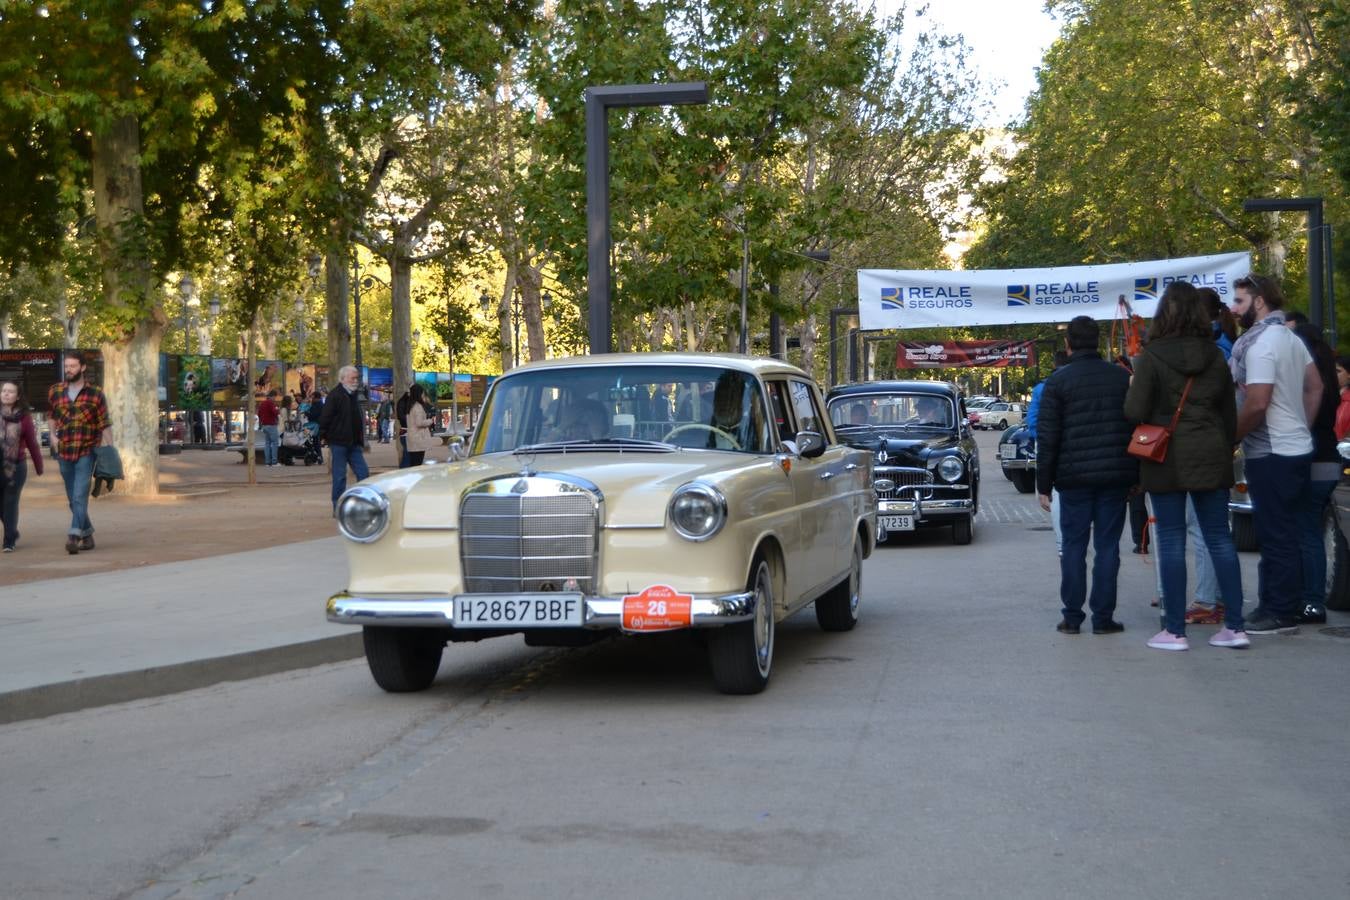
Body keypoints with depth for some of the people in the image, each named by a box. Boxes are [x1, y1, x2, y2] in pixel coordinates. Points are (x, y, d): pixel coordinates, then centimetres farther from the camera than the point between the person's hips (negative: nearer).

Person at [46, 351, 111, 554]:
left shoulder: (95, 395, -3)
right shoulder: (55, 392, 6)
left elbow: (105, 425, -2)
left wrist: (110, 451, -6)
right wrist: (53, 435, 10)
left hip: (86, 452, -4)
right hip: (64, 452, 5)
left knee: (80, 496, -17)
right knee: (73, 499, 12)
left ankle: (74, 536, -24)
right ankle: (87, 534, 26)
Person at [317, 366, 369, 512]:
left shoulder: (354, 395, 15)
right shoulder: (334, 395, -10)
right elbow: (325, 418, -12)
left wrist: (361, 441, 19)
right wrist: (328, 439, -12)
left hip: (354, 444, 7)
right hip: (339, 443, -7)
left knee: (363, 473, 2)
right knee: (340, 476, -2)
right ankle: (338, 508, 5)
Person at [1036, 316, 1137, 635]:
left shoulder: (1058, 381, -3)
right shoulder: (1122, 377, 5)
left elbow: (1046, 437, -5)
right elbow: (1138, 427, 7)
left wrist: (1043, 484, 0)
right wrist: (1136, 476, 13)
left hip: (1074, 477, -2)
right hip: (1115, 476, 2)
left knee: (1073, 546, 6)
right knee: (1107, 545, 4)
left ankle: (1072, 617, 6)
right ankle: (1103, 617, 4)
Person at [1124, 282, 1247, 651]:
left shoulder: (1152, 357, -10)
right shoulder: (1215, 356, 5)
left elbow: (1134, 411, -13)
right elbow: (1230, 413, 11)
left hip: (1167, 459, -4)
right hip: (1211, 455, 4)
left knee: (1171, 541, 2)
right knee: (1219, 537, 8)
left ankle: (1175, 630, 4)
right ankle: (1234, 626, 8)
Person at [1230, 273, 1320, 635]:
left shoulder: (1259, 343, -17)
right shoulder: (1291, 338, 13)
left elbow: (1256, 404, -23)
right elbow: (1315, 387, 19)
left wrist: (1229, 439, -10)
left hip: (1271, 455, -10)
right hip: (1296, 447, 10)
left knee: (1275, 536, -5)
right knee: (1281, 533, 13)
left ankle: (1279, 615, -1)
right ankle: (1274, 606, 19)